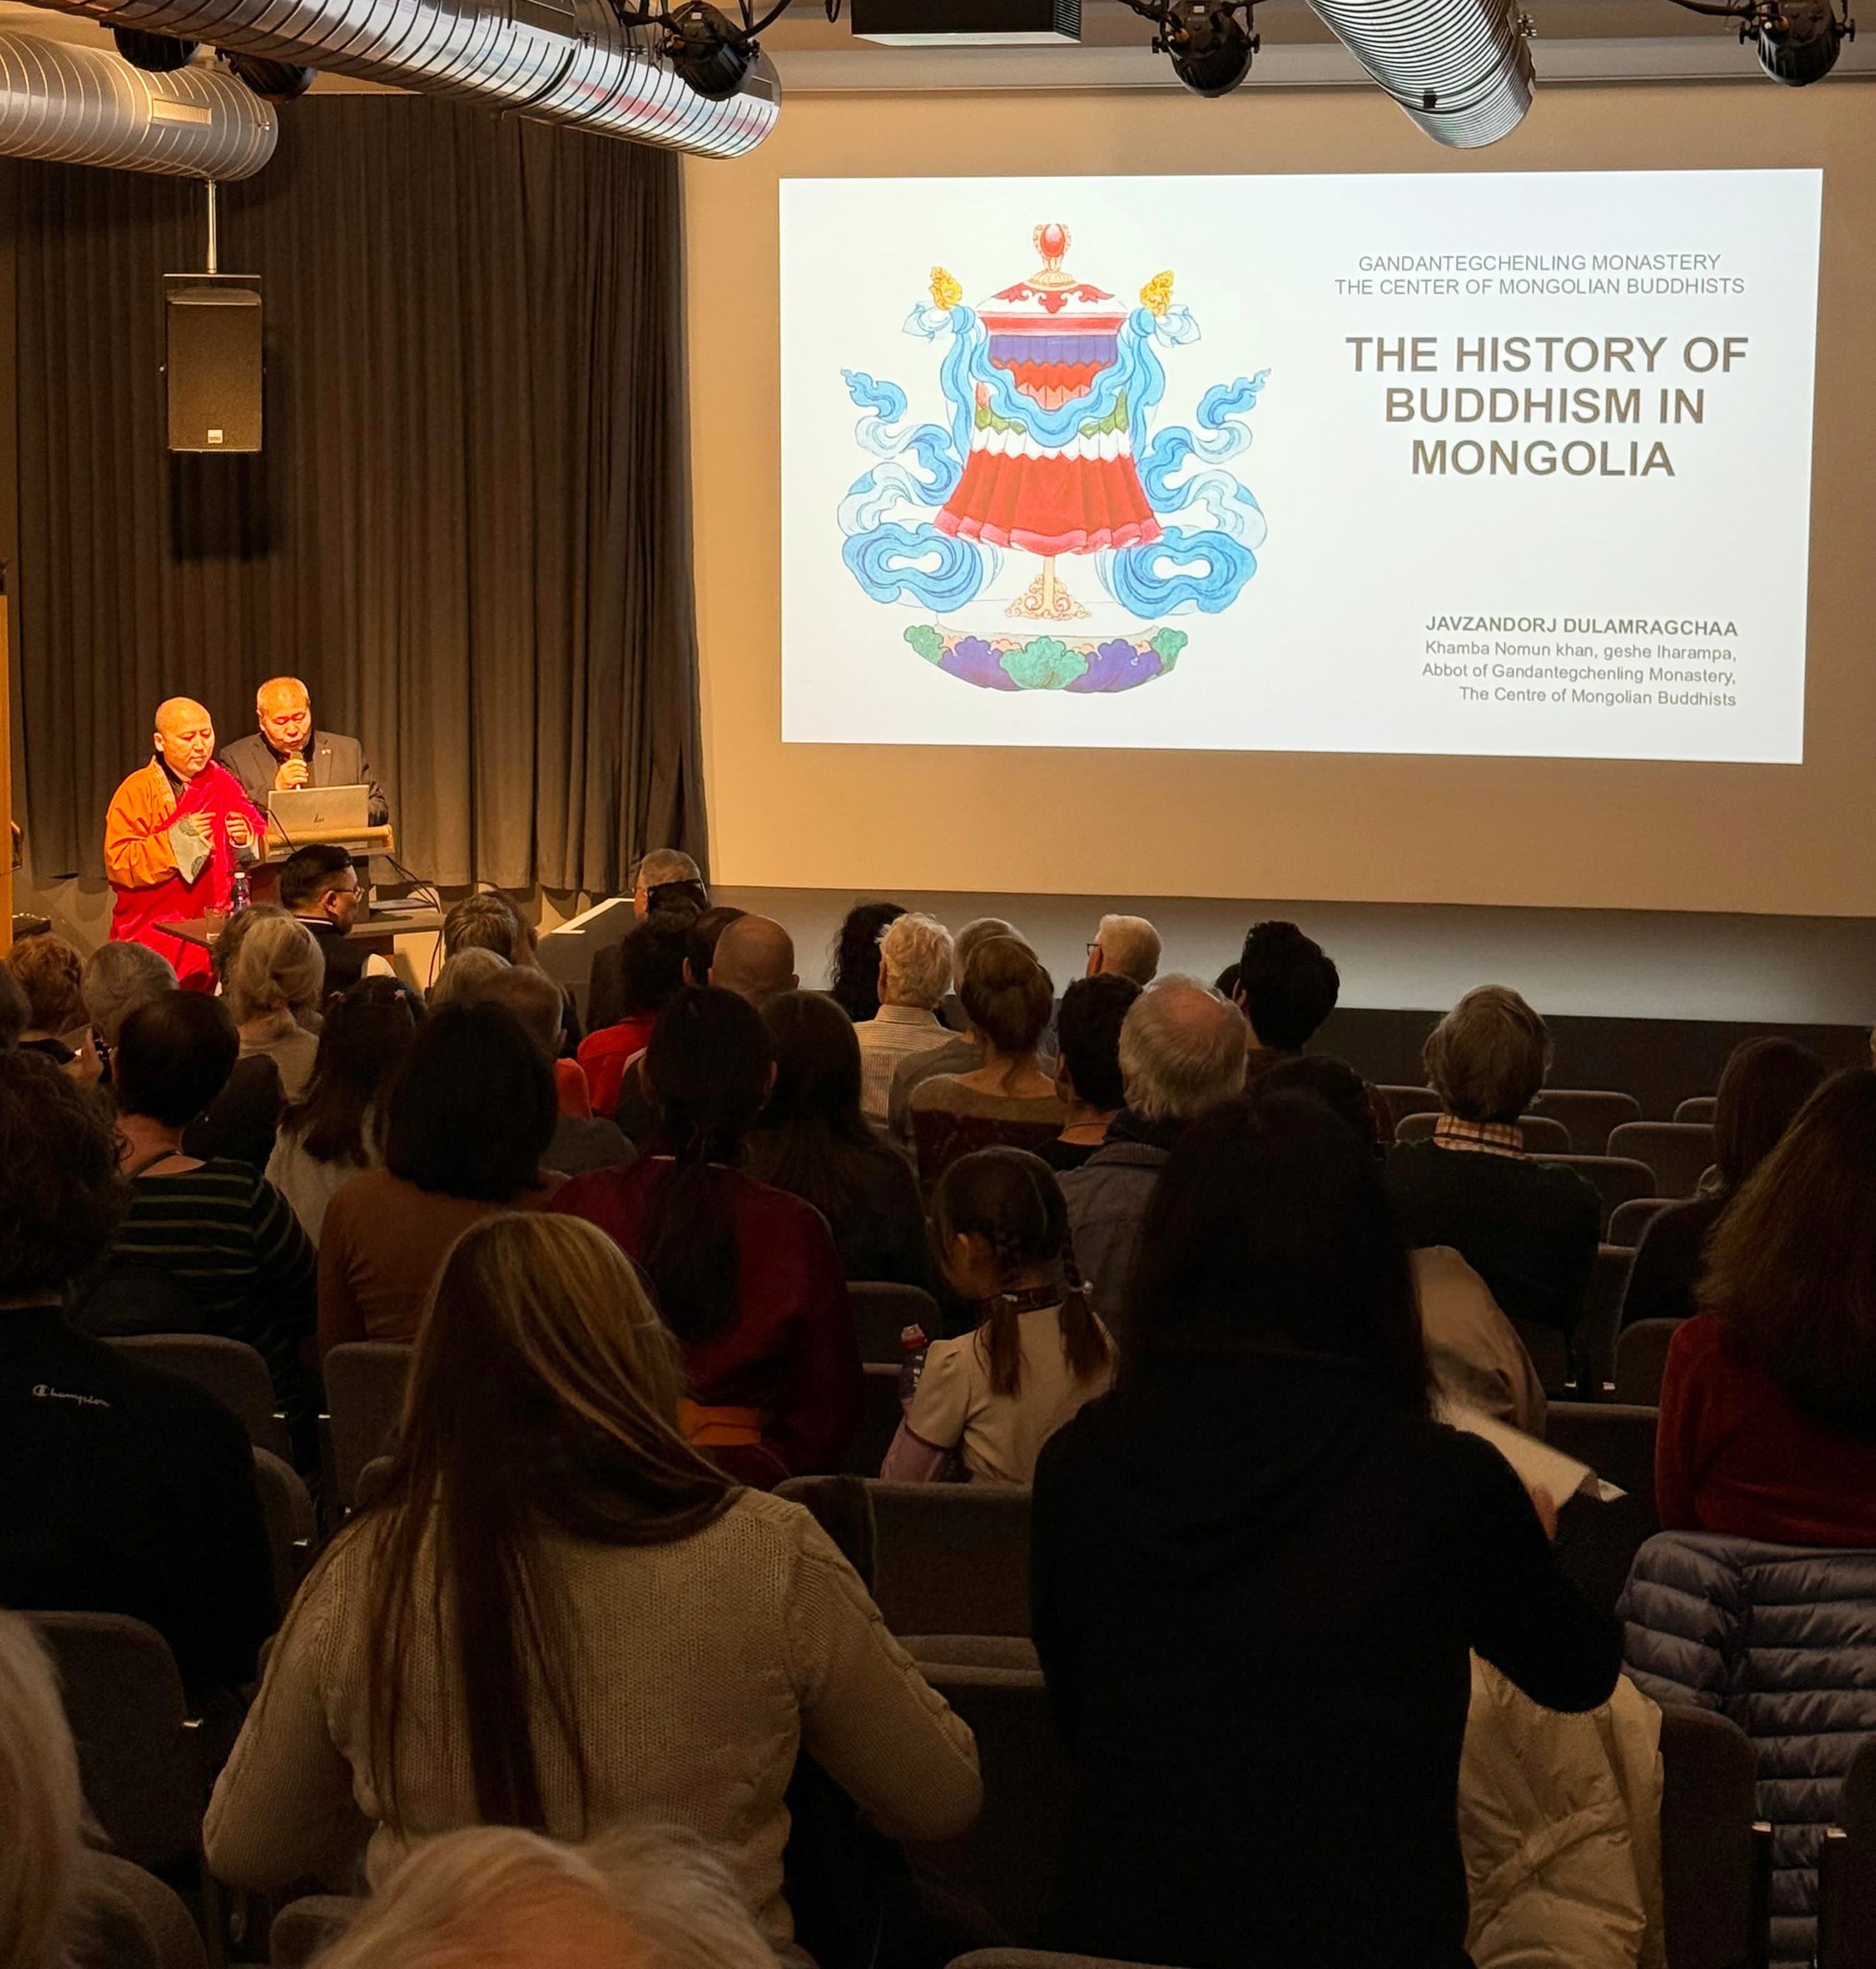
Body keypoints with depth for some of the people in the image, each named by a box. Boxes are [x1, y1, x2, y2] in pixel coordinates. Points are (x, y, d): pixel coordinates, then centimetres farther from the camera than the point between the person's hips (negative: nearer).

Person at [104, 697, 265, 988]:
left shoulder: (224, 784, 14)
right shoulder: (138, 790, 1)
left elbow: (263, 842, 14)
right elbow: (117, 864, -8)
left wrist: (246, 839, -8)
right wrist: (175, 840, -18)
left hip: (215, 920, 4)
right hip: (155, 927, -4)